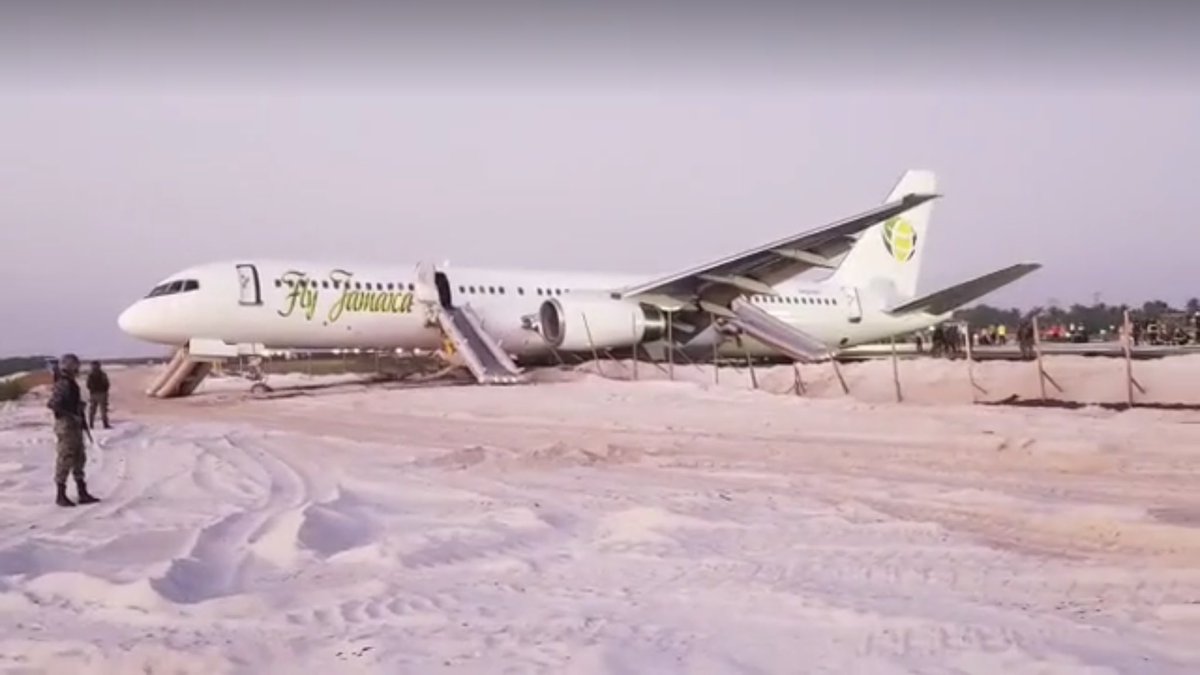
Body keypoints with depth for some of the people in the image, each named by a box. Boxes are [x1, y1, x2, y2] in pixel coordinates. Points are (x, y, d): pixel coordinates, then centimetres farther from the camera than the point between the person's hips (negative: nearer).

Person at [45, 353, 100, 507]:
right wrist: (70, 415, -25)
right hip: (66, 425, -10)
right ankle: (61, 495, 3)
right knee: (65, 460, -4)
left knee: (79, 459, 12)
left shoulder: (73, 384, 14)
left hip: (75, 426, 10)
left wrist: (82, 421, 19)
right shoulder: (62, 385, -16)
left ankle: (83, 494, 17)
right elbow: (51, 404, -26)